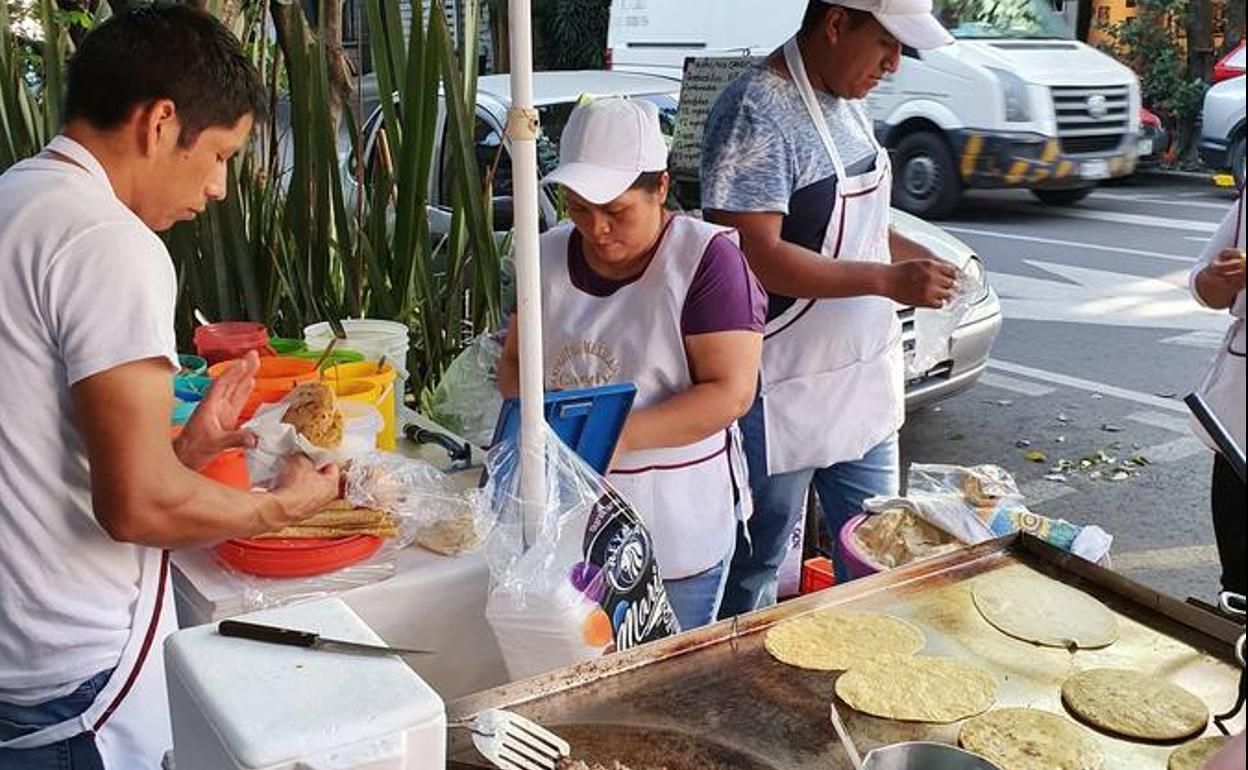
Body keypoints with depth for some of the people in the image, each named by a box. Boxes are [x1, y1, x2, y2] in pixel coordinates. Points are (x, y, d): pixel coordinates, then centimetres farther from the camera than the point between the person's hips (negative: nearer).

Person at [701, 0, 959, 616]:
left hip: (863, 384, 9)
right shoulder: (757, 110, -19)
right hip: (782, 397, -9)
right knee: (755, 571, 10)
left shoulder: (845, 103, 9)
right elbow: (757, 257, -26)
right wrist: (889, 280, -25)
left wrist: (915, 256, 3)